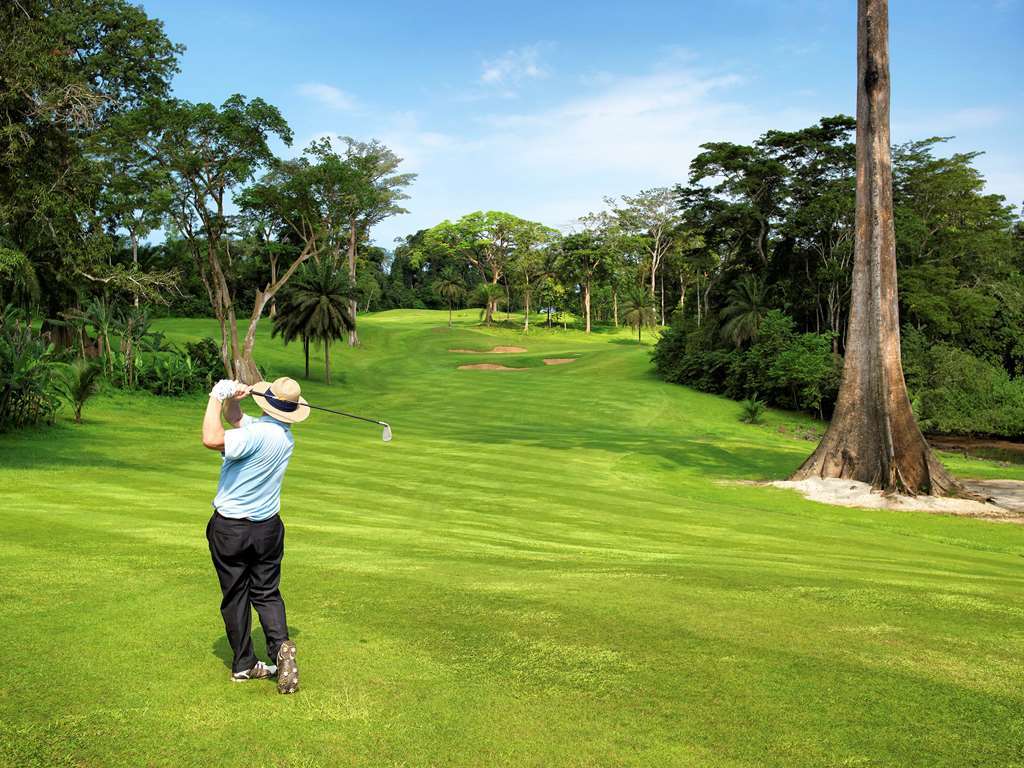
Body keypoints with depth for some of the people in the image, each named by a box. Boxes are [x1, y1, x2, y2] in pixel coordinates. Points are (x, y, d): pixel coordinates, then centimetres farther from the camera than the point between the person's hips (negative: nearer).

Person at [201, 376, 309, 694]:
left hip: (230, 527, -5)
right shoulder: (286, 437, 3)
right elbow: (235, 418, 8)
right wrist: (231, 400, -12)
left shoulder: (258, 433, -23)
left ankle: (244, 665, 18)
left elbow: (212, 439, -37)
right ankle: (281, 646, -9)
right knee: (267, 593, 14)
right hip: (268, 527, 6)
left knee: (235, 596, 9)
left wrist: (216, 398, -26)